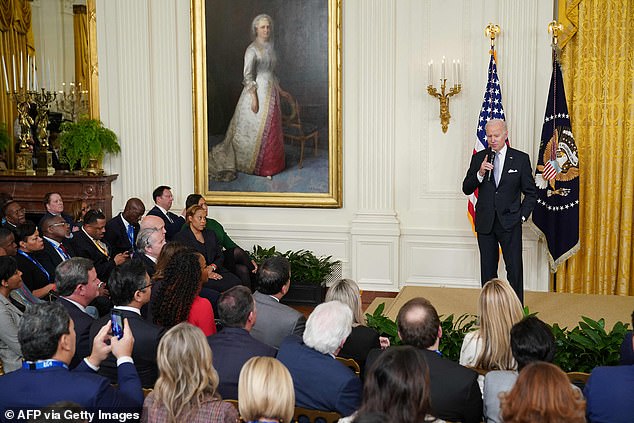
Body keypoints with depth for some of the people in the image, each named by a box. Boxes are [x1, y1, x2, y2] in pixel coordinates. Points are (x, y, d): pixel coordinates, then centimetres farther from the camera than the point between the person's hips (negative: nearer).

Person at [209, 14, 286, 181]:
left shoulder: (269, 48, 12)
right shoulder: (252, 49, -12)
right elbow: (248, 75, -15)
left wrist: (280, 90, 19)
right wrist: (254, 98, -20)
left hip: (271, 92, 8)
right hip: (258, 91, -8)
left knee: (270, 128, 12)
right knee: (256, 128, -1)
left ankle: (269, 163, 22)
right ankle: (254, 164, 11)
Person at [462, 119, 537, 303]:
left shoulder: (521, 159, 1)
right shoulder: (479, 158, 6)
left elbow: (531, 193, 5)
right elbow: (466, 189, 3)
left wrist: (522, 216, -3)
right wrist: (480, 173, -14)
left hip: (510, 222, -2)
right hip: (485, 223, 2)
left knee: (514, 268, -2)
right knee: (487, 269, 9)